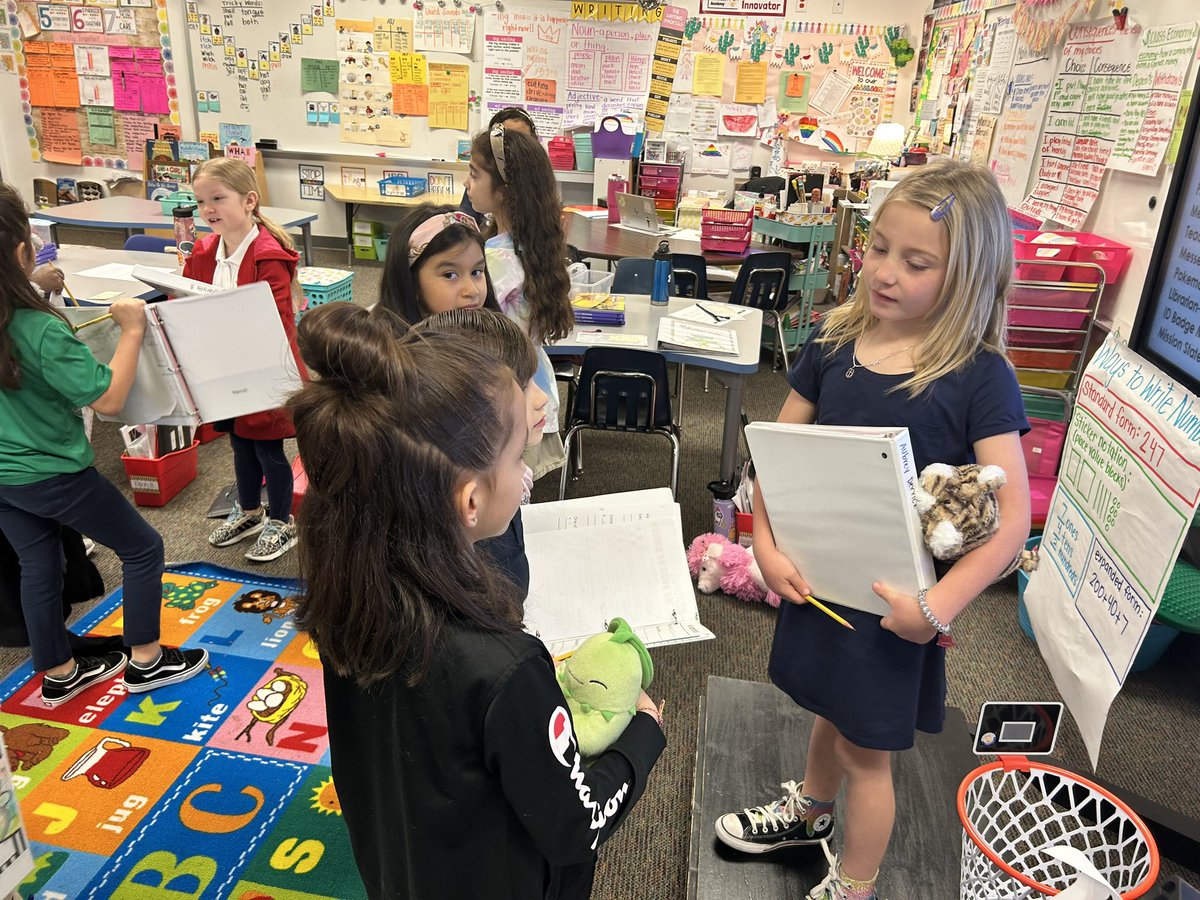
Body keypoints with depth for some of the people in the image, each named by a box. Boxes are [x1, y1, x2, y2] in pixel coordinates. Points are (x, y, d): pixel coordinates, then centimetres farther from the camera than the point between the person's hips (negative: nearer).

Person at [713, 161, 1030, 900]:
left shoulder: (979, 376, -18)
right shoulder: (835, 344, -5)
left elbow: (1013, 518, -19)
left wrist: (938, 607, -26)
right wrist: (766, 545, -9)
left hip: (896, 600, -4)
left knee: (867, 748, 14)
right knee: (832, 709, 28)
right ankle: (810, 812, 57)